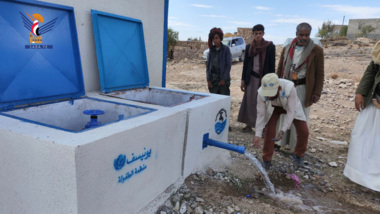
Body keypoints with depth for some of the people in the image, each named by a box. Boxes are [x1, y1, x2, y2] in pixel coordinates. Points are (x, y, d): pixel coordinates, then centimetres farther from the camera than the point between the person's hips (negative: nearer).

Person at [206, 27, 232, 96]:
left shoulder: (226, 49, -3)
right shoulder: (211, 50, 8)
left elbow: (228, 65, -6)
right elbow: (208, 65, 9)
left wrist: (224, 79, -11)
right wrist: (208, 79, 0)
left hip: (223, 80, -4)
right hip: (213, 80, 4)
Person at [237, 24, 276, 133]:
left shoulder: (270, 46, -2)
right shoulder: (249, 47, 7)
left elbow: (272, 65, -2)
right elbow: (245, 64, 9)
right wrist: (243, 80, 6)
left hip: (264, 78, -2)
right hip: (252, 77, 3)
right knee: (250, 101, 3)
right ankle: (249, 124, 13)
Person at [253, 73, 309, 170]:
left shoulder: (289, 88, -41)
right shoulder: (261, 93, -35)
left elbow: (291, 111, -34)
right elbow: (260, 115, -26)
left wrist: (283, 130, -41)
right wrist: (258, 135, -31)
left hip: (291, 106, 0)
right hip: (273, 107, 0)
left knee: (304, 131, -4)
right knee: (269, 130, -17)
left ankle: (298, 155, 25)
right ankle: (266, 160, 4)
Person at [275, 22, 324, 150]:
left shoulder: (316, 50, -3)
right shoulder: (287, 49, 7)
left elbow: (320, 73, -3)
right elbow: (280, 69, 12)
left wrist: (317, 92, -8)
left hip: (303, 88, -3)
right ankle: (279, 141, 25)